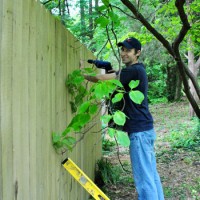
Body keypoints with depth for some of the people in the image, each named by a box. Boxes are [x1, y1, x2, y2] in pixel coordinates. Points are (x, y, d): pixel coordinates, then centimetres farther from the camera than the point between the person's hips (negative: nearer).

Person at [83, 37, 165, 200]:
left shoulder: (134, 70, -14)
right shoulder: (138, 70, 16)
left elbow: (101, 78, -18)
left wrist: (82, 75, -4)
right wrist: (114, 74, 7)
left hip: (139, 131, -10)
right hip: (146, 129, 10)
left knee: (143, 176, -7)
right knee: (151, 173, 14)